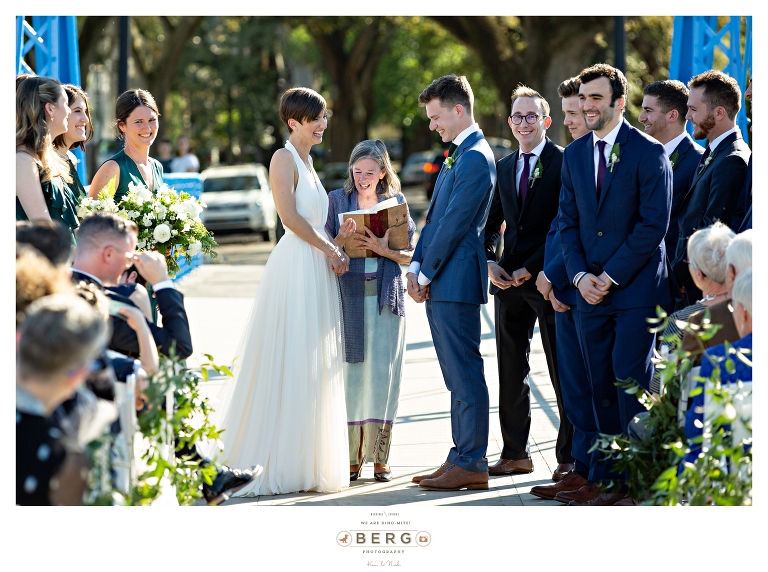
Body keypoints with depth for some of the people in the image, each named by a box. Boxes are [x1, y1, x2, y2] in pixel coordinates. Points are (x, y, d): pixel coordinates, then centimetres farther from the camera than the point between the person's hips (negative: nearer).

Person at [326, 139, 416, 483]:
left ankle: (379, 457, 3)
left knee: (383, 373, -3)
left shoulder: (396, 201, 8)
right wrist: (344, 241, -14)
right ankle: (351, 457, 1)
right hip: (348, 296, 0)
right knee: (350, 372, -4)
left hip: (386, 296, 0)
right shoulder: (337, 199, 8)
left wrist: (383, 249, -13)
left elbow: (409, 254, 6)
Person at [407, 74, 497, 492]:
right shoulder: (457, 155, 18)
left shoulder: (476, 159, -13)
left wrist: (426, 274, -11)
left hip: (455, 281, -10)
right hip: (438, 284, 10)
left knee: (465, 375, -6)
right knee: (457, 378, 12)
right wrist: (416, 266, 8)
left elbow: (454, 224, -16)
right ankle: (462, 458, 16)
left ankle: (471, 465, -3)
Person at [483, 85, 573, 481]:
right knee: (510, 372, 9)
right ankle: (515, 454, 17)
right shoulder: (504, 168, 15)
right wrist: (489, 261, 1)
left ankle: (569, 456, 5)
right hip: (509, 281, 7)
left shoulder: (564, 163, -6)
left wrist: (531, 269, -14)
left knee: (562, 371, -1)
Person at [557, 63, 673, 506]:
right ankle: (606, 479, 13)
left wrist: (611, 276, -12)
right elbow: (568, 220, 14)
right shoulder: (575, 154, 13)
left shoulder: (649, 152, -6)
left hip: (636, 287, -6)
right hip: (591, 289, 6)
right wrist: (580, 275, -1)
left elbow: (654, 223, -11)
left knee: (630, 381, -8)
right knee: (601, 386, 7)